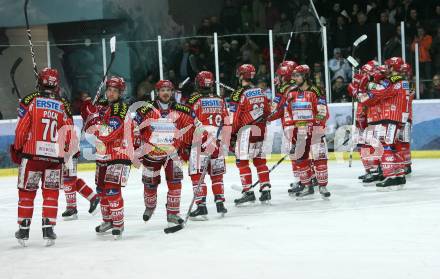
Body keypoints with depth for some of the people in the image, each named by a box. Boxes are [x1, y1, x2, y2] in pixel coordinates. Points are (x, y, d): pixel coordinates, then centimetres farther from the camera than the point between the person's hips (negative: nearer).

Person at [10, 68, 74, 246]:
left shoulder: (30, 101, -4)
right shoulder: (63, 106, 3)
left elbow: (21, 129, -5)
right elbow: (68, 134, 4)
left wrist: (17, 149, 9)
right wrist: (64, 152, 21)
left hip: (31, 154, -1)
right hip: (55, 157, 1)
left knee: (26, 193, 9)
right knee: (51, 194, 9)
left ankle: (23, 231, 12)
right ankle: (48, 230, 4)